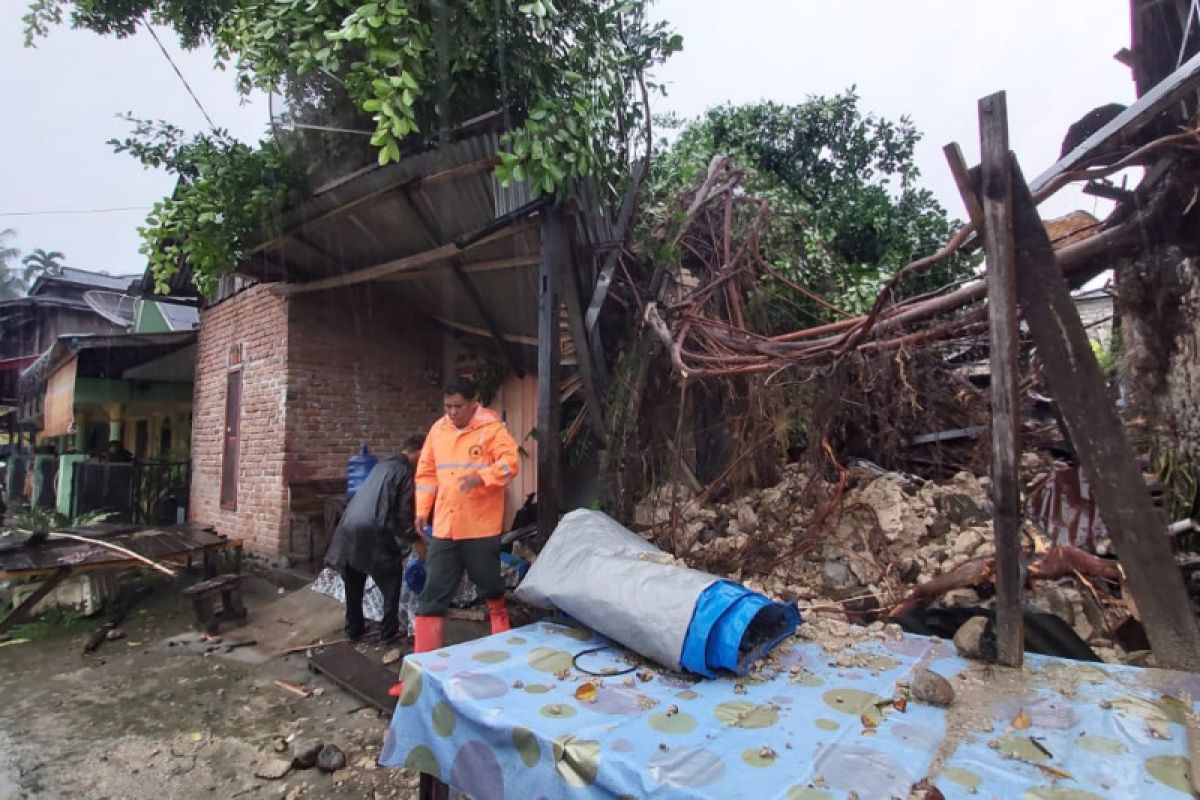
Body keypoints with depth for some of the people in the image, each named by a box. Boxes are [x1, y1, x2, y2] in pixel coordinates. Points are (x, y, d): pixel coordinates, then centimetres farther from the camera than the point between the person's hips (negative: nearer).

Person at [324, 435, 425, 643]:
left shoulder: (383, 464, 20)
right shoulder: (406, 472, -4)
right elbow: (403, 514, -7)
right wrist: (416, 540, 9)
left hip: (349, 528, 8)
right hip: (371, 532, -7)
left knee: (354, 584, 22)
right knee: (392, 580, 11)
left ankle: (354, 629, 32)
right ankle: (388, 632, 14)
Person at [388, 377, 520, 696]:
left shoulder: (492, 428, -7)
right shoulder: (438, 429, 10)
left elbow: (511, 461, -16)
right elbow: (426, 471, 15)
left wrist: (481, 477, -32)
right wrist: (422, 509, 10)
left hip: (481, 528, -5)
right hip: (443, 528, 5)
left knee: (493, 591, 11)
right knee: (432, 597, 6)